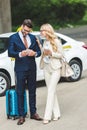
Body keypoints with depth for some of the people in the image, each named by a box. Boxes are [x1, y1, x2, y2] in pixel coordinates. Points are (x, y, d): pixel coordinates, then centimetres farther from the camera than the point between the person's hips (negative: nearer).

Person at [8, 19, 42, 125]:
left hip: (32, 68, 4)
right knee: (20, 93, 0)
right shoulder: (13, 38, -2)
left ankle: (33, 113, 22)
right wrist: (20, 54, -28)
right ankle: (21, 116, 8)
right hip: (20, 69, -4)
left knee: (32, 91, 11)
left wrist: (35, 53, -12)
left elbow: (39, 51, 12)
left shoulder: (33, 38, 11)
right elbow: (10, 53, -10)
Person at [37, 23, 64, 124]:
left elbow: (61, 54, -7)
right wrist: (39, 45, 5)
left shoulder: (56, 41, -10)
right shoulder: (45, 42, 9)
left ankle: (47, 116, -9)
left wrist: (51, 53, -21)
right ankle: (56, 114, 17)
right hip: (46, 69, 7)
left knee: (51, 91, -10)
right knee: (52, 91, 9)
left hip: (55, 69, -7)